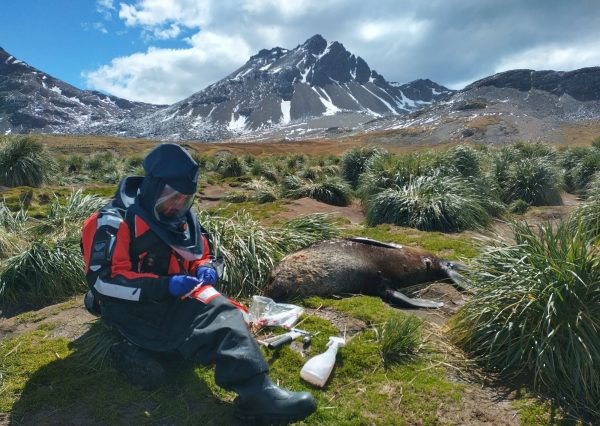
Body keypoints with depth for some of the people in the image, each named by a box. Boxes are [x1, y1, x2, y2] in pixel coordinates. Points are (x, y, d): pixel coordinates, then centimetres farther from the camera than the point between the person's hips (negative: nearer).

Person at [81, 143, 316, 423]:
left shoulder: (183, 219, 8)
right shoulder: (115, 221, -13)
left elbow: (203, 255, 19)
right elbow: (103, 281, -19)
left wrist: (205, 270, -8)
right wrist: (165, 286, -28)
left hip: (175, 300, 8)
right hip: (133, 309, -8)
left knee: (221, 311, -26)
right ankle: (254, 391, -47)